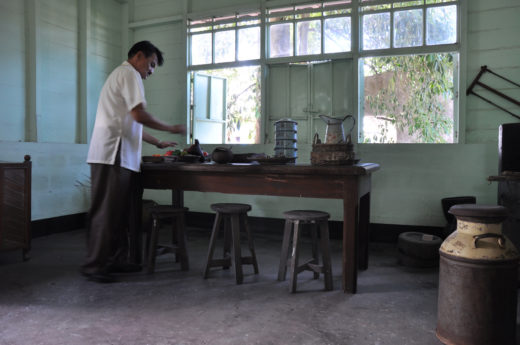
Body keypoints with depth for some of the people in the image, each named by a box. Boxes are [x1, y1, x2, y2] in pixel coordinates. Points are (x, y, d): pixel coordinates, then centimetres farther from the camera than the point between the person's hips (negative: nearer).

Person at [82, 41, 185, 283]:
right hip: (113, 155, -10)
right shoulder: (129, 74, -3)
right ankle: (94, 266, -3)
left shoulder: (120, 75, 29)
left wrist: (158, 143, 26)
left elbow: (130, 124, 29)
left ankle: (115, 260, 16)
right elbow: (139, 115, -15)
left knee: (119, 211, 10)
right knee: (106, 212, -8)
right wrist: (171, 128, -4)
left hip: (120, 157, 10)